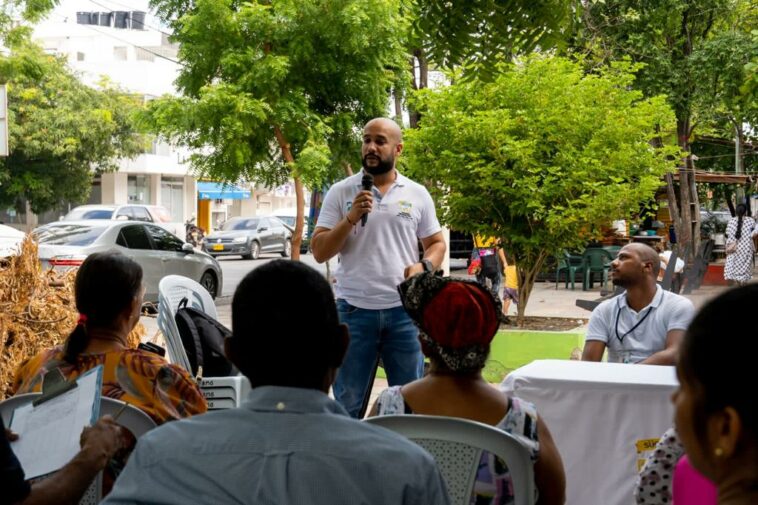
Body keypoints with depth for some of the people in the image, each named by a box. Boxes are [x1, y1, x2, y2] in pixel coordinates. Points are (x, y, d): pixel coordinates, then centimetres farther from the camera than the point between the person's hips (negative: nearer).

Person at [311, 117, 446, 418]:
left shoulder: (418, 195, 7)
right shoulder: (340, 192, 3)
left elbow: (437, 243, 13)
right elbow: (319, 253, 0)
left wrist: (424, 266, -8)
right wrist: (351, 218, -14)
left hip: (404, 309, 1)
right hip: (354, 310, -1)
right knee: (347, 403, 7)